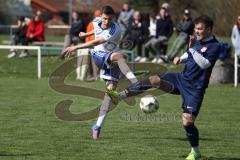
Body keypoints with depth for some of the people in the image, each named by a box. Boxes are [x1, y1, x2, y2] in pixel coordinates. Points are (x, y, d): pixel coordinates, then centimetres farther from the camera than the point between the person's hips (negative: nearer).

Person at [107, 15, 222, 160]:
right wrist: (181, 58, 7)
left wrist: (192, 48, -31)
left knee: (187, 122, -12)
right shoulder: (197, 40, 8)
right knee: (155, 80, -15)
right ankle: (120, 96, -19)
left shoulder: (215, 46, -15)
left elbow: (204, 64, -27)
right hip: (182, 78, 7)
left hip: (195, 89, -7)